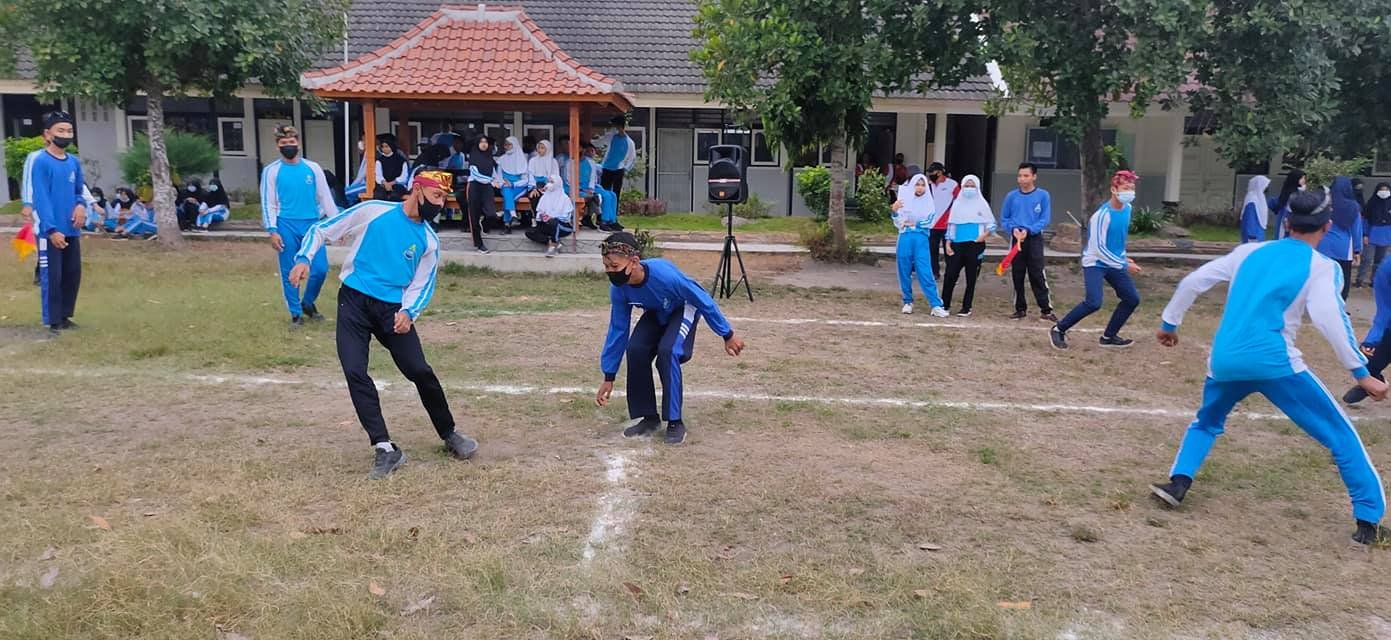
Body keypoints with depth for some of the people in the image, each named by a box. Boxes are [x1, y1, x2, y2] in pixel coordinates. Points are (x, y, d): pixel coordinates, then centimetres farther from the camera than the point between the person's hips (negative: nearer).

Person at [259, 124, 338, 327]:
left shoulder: (313, 168, 7)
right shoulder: (271, 171, 2)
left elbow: (325, 197, 9)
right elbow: (268, 203, 0)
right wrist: (272, 231, -9)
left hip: (312, 224, 2)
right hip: (286, 226, -2)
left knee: (320, 268, -2)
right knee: (289, 273, 3)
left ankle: (308, 303, 23)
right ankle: (296, 313, 16)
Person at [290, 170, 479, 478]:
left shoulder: (429, 240, 5)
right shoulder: (372, 212, -2)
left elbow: (421, 286, 7)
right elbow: (322, 230, 4)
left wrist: (408, 312, -13)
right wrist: (304, 258, -13)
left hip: (393, 308, 2)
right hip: (354, 302, -1)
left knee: (420, 371, -6)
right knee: (355, 373, -13)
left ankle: (449, 435, 15)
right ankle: (385, 449, -6)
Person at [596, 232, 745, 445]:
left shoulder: (663, 274, -40)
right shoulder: (618, 289, -24)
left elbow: (703, 299, -26)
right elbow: (617, 330, -11)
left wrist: (727, 335, -18)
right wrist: (609, 377, -9)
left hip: (683, 309, -5)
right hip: (656, 314, 5)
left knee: (667, 351, -28)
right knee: (635, 350, -19)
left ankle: (675, 422, -15)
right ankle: (649, 417, -2)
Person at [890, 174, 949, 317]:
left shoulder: (929, 203, 8)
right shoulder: (904, 201, 7)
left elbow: (929, 222, -1)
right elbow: (898, 223, 2)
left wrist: (914, 224, -5)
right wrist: (894, 211, -15)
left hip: (921, 239, -1)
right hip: (905, 238, 1)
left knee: (925, 273, -9)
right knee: (905, 272, 5)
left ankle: (936, 305, -11)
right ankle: (908, 302, 20)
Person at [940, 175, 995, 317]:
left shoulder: (982, 204, 3)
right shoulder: (958, 203, 10)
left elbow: (992, 224, 5)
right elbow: (951, 224, 13)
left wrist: (985, 235, -14)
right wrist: (948, 243, 7)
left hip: (975, 245, -2)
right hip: (957, 245, 2)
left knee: (971, 278, 3)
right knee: (950, 275, -2)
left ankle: (966, 308, 11)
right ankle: (945, 304, 8)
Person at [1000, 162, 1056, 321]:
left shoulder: (1043, 195, -2)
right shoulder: (1011, 196, 5)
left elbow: (1045, 219, -5)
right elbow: (1003, 219, 9)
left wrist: (1028, 230, -17)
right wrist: (1013, 228, -10)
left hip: (1034, 239, -3)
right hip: (1016, 239, 3)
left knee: (1038, 275, -9)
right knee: (1017, 276, 6)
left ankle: (1046, 309, -5)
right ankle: (1020, 309, 15)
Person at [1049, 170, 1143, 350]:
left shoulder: (1127, 208, 2)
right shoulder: (1102, 214, -23)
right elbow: (1098, 249, -24)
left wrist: (1123, 258, 17)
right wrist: (1124, 266, -21)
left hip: (1114, 263, 8)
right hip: (1095, 263, -8)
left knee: (1132, 298, 4)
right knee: (1094, 303, -22)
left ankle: (1109, 337, 15)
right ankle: (1058, 330, -6)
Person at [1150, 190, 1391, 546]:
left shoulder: (1249, 252, 17)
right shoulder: (1322, 267, 5)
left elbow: (1193, 282, 16)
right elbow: (1328, 318, -12)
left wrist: (1170, 323, 27)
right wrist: (1360, 373, -9)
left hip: (1224, 362, 4)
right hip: (1274, 363, -4)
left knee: (1206, 423, 30)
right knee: (1341, 436, 12)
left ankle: (1178, 483, 11)